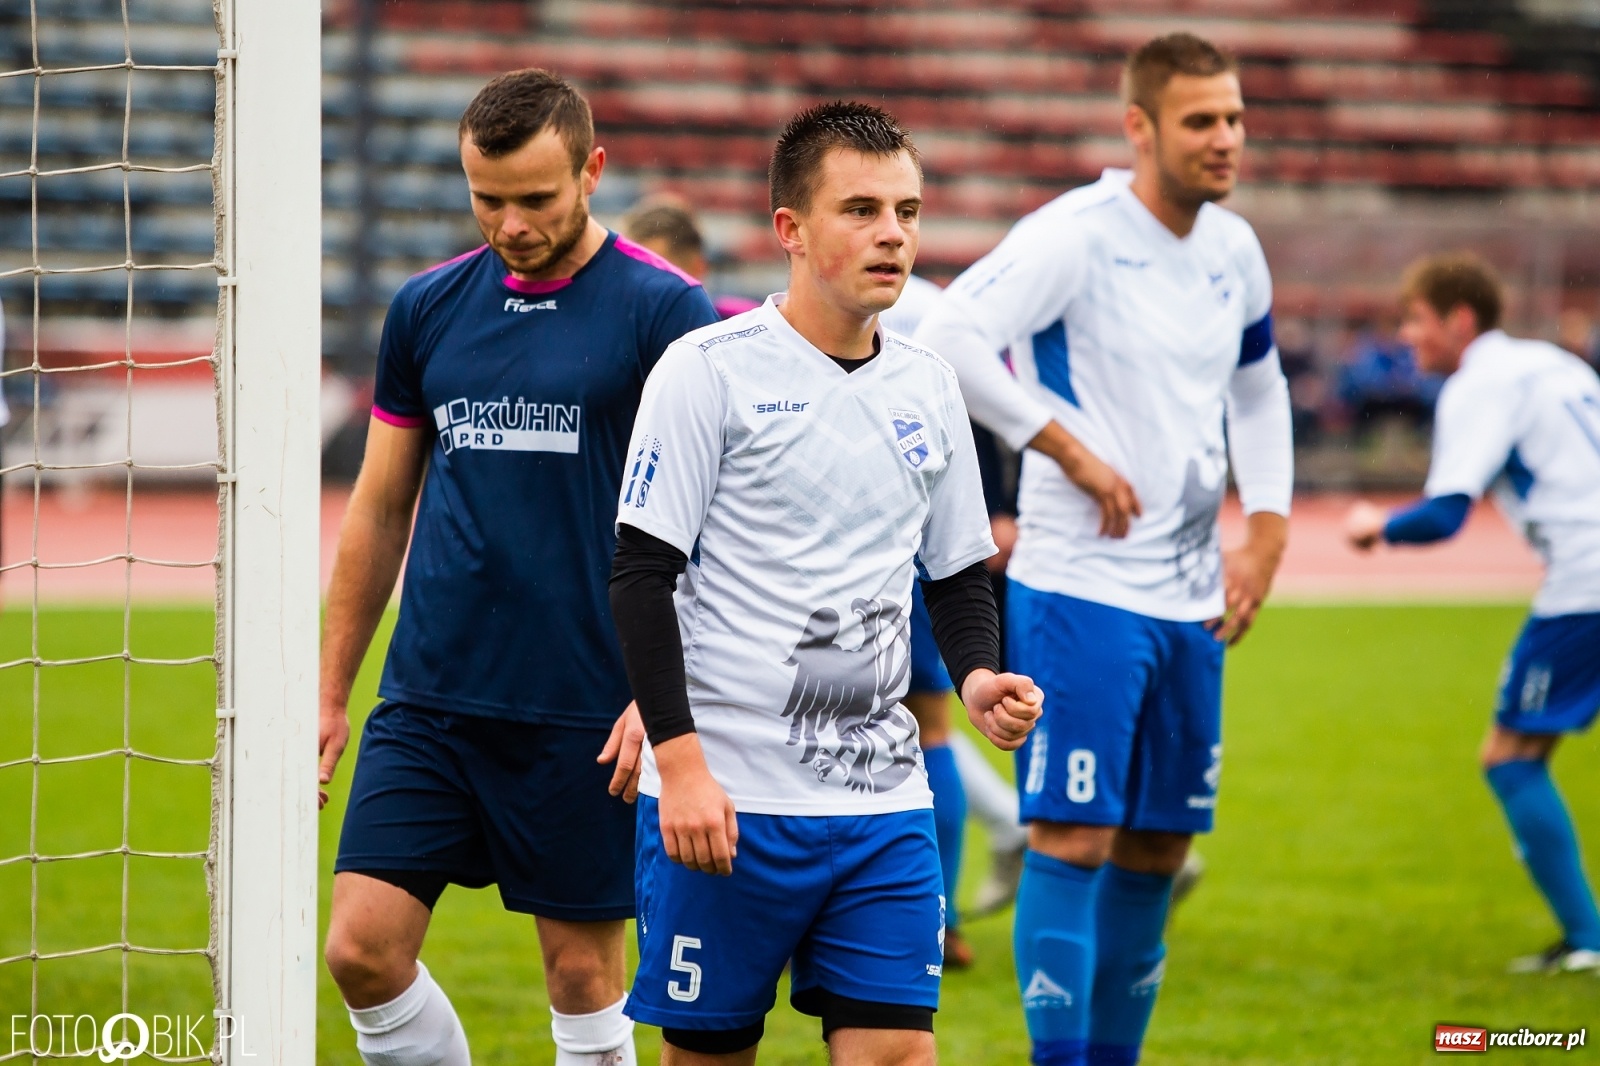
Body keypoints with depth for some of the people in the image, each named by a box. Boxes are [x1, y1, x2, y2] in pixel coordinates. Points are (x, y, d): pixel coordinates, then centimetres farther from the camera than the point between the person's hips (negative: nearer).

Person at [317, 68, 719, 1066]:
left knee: (585, 972, 3)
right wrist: (331, 692, 14)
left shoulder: (662, 310, -6)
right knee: (364, 949, -4)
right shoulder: (428, 308, 8)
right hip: (427, 698, 4)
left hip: (582, 711, -4)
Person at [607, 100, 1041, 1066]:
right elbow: (640, 577, -9)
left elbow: (959, 573, 21)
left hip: (883, 800, 5)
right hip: (727, 801, -5)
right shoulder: (712, 371, -7)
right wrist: (680, 762, -17)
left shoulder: (929, 387, 11)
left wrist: (978, 676, -1)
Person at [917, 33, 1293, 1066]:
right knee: (1074, 838, -9)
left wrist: (1267, 530, 13)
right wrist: (1074, 451, -21)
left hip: (1190, 595, 7)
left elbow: (1259, 390, 25)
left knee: (1156, 848, 10)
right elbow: (951, 335, -25)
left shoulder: (1234, 250, 9)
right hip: (1080, 586, -7)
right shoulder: (1076, 234, -13)